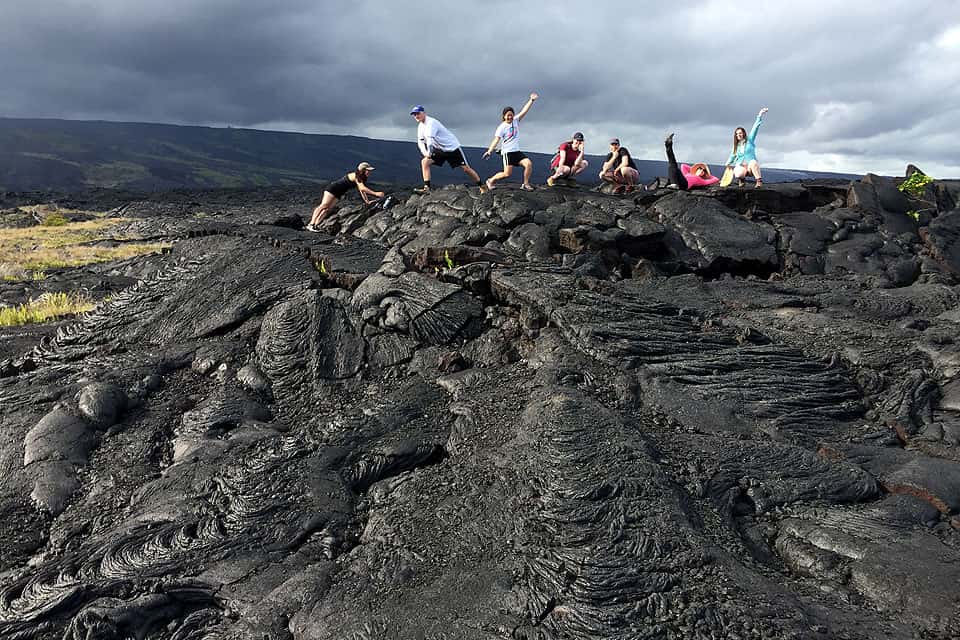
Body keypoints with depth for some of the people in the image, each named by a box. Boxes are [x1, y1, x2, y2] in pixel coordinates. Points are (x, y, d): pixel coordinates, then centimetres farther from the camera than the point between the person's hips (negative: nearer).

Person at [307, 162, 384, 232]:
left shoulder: (360, 178, 8)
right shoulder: (356, 176, -21)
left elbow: (361, 190, 12)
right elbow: (362, 188, -32)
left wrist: (367, 202, 3)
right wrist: (375, 194, -35)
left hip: (338, 194, 9)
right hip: (332, 188, -9)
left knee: (328, 209, -1)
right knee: (324, 205, -15)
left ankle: (315, 224, -6)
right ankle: (311, 224, -20)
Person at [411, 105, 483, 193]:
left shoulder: (431, 122, -22)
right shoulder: (420, 126, 5)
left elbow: (430, 139, -31)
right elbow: (420, 141, 7)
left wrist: (429, 153, -20)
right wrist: (424, 152, -11)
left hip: (452, 147, -7)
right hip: (440, 149, 8)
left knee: (466, 168, -7)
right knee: (425, 162, -12)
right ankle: (426, 188, -14)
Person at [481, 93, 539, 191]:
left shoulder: (516, 121, 8)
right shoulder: (502, 127, -7)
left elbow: (524, 111, 2)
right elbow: (496, 140, -14)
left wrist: (532, 100, -6)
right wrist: (489, 151, -25)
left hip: (517, 151, 6)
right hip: (507, 152, -6)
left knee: (529, 163, -14)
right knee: (507, 174, -12)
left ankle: (526, 184, -1)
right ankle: (491, 180, 11)